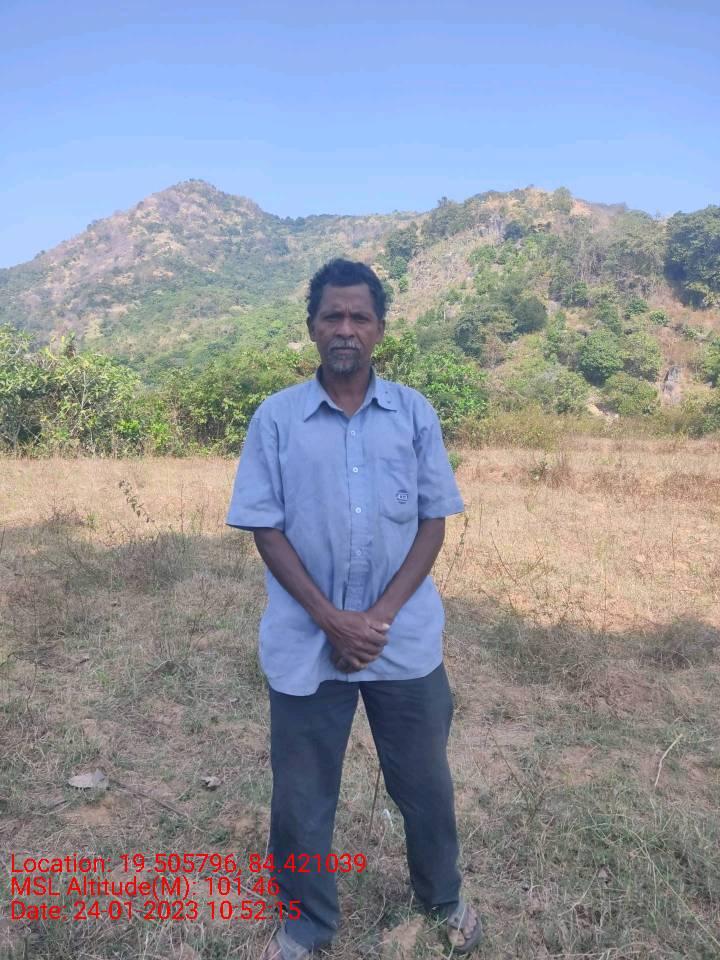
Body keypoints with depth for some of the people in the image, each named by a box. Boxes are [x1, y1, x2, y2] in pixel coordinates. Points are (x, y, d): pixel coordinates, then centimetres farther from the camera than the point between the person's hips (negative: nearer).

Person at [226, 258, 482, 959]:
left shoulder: (414, 413, -1)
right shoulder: (275, 418, -4)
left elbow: (433, 521, -1)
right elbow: (265, 529, -5)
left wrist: (381, 616, -12)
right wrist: (331, 620, -13)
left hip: (406, 640, 1)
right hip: (305, 644, 0)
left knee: (424, 780, 18)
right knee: (301, 794, 14)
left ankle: (443, 896, 46)